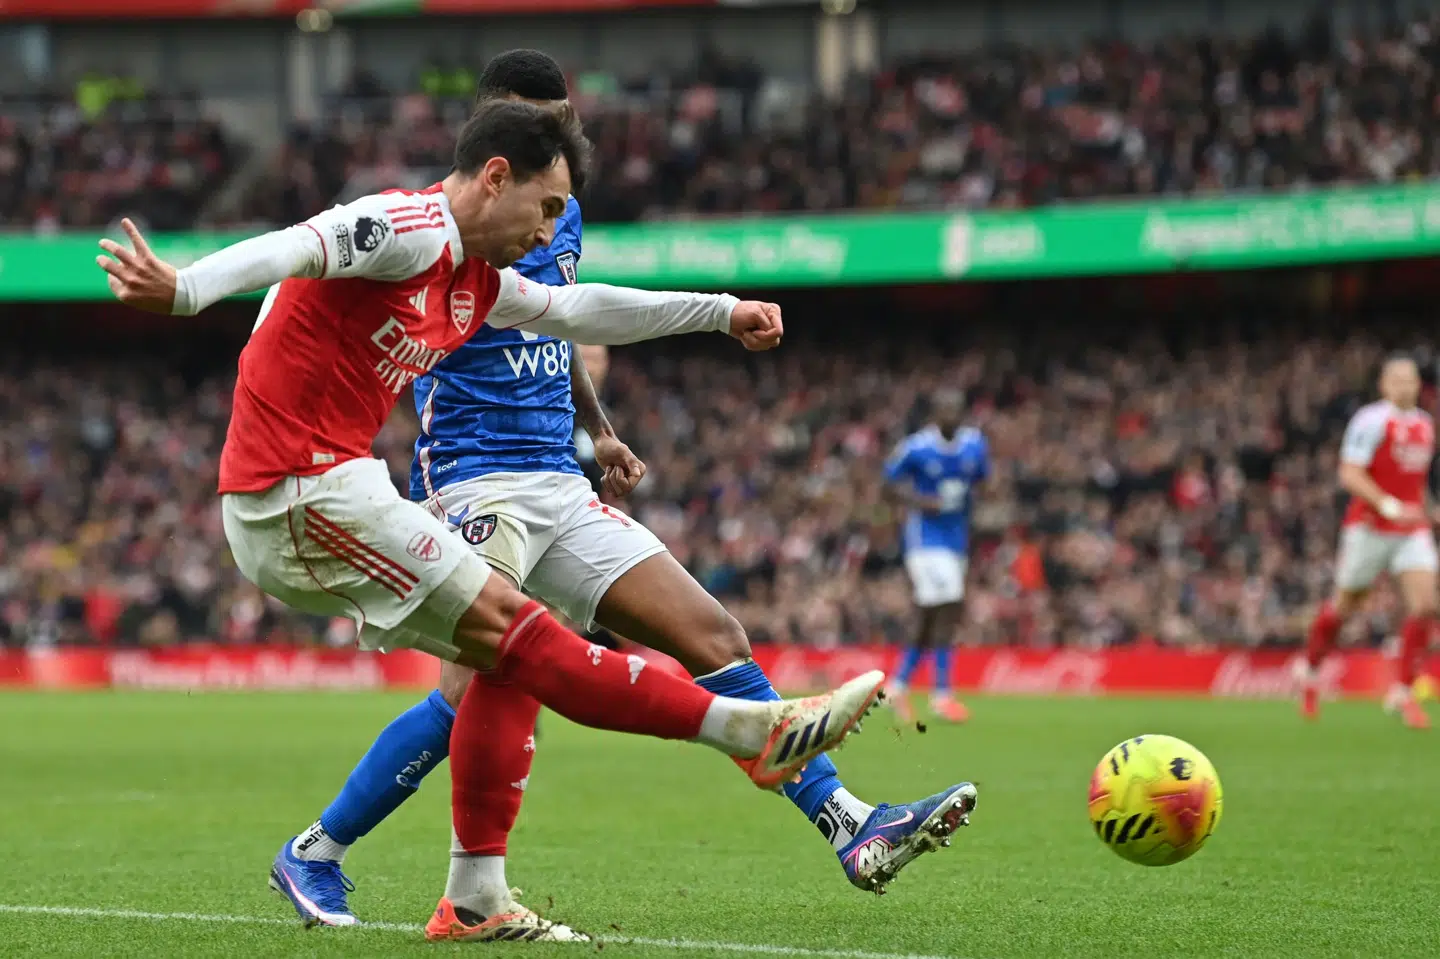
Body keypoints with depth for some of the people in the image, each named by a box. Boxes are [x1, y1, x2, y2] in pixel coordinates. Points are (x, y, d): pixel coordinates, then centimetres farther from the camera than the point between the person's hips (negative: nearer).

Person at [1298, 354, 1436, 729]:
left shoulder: (1425, 425, 10)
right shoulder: (1371, 420, -12)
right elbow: (1349, 474, -18)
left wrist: (1426, 511, 15)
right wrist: (1388, 505, -26)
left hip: (1412, 529, 5)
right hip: (1369, 527, -5)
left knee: (1424, 605, -12)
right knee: (1344, 606, 8)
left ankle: (1403, 691, -6)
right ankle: (1310, 670, 34)